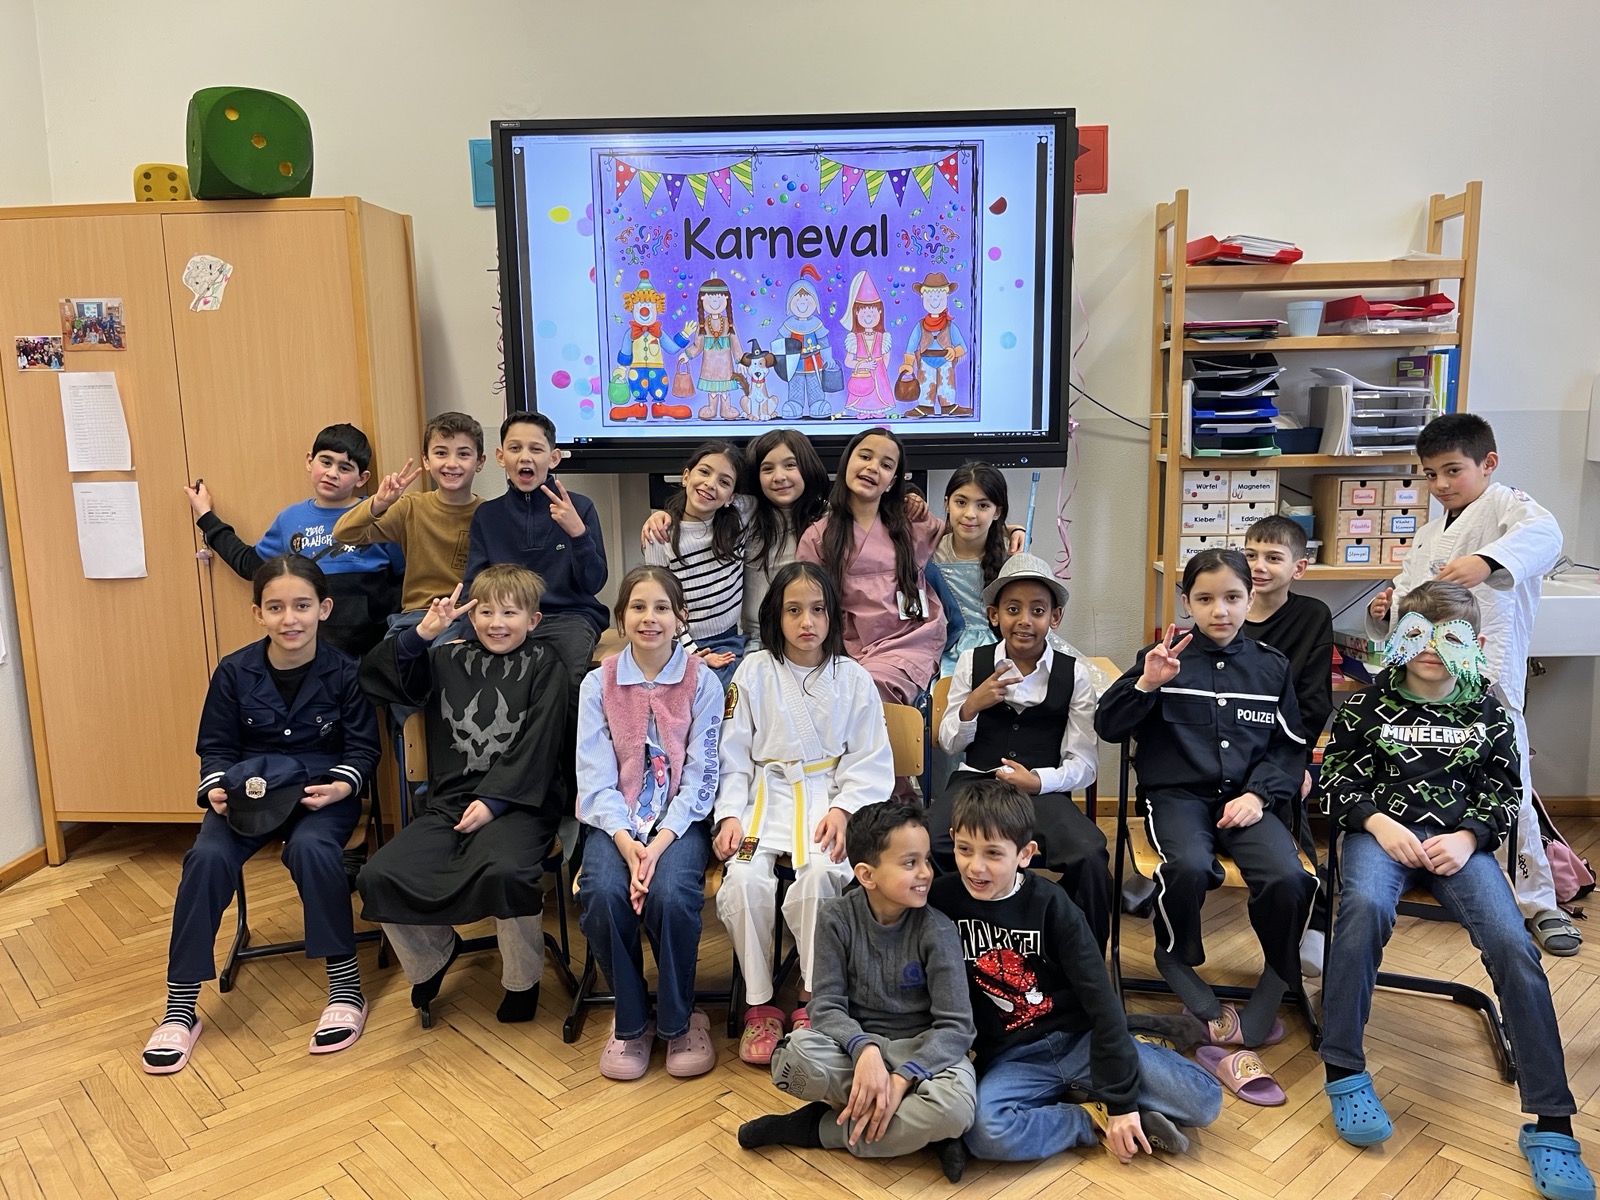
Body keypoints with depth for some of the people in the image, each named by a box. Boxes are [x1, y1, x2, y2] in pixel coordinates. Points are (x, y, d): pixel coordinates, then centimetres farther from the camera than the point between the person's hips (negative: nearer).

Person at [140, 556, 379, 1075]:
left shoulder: (344, 672, -7)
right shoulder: (234, 672, -1)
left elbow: (363, 748, -1)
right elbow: (215, 747, 8)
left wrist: (342, 785, -20)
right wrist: (216, 788, -12)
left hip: (321, 790, -2)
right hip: (247, 792, 2)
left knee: (311, 848, -34)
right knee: (207, 857, -27)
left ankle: (345, 986, -18)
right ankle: (180, 1007, -13)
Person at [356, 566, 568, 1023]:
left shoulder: (543, 666, 5)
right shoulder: (448, 661, 15)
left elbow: (535, 746, -5)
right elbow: (374, 676, 7)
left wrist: (492, 802, -15)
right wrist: (421, 634, -8)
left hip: (514, 802, -4)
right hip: (448, 801, 4)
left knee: (505, 870, -35)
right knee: (377, 876, -18)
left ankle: (523, 979, -5)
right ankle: (432, 951, 14)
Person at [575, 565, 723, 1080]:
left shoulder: (702, 682, -1)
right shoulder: (598, 684, 3)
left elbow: (700, 774, -5)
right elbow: (596, 777, -2)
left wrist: (662, 840, -19)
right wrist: (625, 840, -19)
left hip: (680, 819, -1)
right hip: (617, 819, 1)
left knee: (670, 893, -30)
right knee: (603, 894, -28)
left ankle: (679, 1020, -2)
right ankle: (631, 1019, -1)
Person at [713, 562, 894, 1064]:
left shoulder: (853, 678, 5)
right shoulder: (754, 672, 5)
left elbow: (871, 760, 3)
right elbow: (734, 755, 5)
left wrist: (842, 810, -13)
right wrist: (730, 815, -8)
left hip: (829, 797, -1)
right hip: (765, 796, 1)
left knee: (819, 873, -31)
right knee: (744, 878, -26)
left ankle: (813, 999, -11)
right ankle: (760, 1003, -7)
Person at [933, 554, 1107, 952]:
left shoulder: (1074, 673, 4)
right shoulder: (972, 662, 8)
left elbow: (1085, 762, 2)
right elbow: (949, 744, 11)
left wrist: (1039, 781, -16)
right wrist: (971, 706, -9)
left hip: (1044, 789, 0)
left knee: (1090, 858, -31)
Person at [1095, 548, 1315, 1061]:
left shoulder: (1271, 666, 13)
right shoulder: (1164, 658, 6)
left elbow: (1290, 746, 13)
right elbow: (1107, 726, 0)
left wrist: (1259, 793, -5)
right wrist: (1146, 684, -16)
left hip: (1248, 798, 2)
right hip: (1178, 793, -2)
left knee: (1287, 878, -27)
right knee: (1189, 867, -33)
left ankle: (1273, 989, -5)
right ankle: (1174, 961, -3)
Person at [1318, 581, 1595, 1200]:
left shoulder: (1486, 709, 10)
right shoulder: (1369, 702, 6)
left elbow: (1505, 791, 11)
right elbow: (1336, 778, 6)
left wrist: (1467, 838, -7)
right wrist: (1378, 823, -11)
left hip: (1460, 839, 2)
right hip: (1382, 830, -2)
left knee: (1512, 943, -24)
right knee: (1364, 904, -36)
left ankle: (1550, 1122, -15)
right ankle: (1344, 1071, -25)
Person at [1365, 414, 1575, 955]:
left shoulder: (1506, 505, -1)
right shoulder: (1428, 536, 22)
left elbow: (1543, 534, -25)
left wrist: (1487, 561, -44)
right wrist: (1385, 610, 3)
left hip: (1486, 678, -7)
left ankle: (1540, 903, 10)